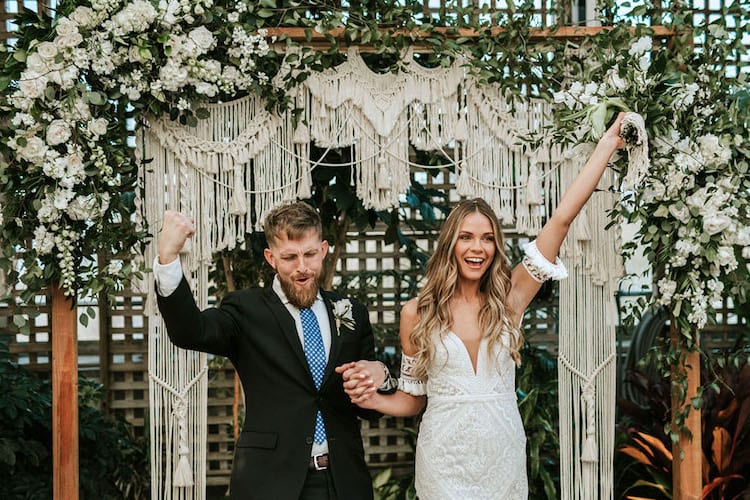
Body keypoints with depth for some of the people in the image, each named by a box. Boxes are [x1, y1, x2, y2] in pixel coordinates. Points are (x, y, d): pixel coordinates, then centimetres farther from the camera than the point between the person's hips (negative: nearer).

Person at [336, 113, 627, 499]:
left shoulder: (509, 298, -2)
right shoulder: (417, 313, -2)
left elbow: (562, 218, -3)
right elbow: (413, 398, 7)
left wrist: (608, 143, -3)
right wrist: (372, 399, -14)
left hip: (503, 457, 1)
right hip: (444, 462, -1)